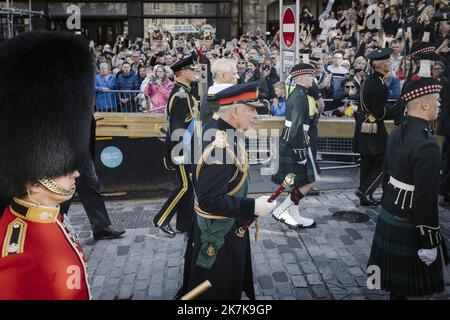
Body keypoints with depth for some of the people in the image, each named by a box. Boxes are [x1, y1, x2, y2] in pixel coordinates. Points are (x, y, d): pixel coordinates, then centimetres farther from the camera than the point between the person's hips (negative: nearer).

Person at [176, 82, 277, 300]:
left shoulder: (227, 134, 1)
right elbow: (209, 200, -31)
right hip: (218, 235, -10)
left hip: (228, 227, 10)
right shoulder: (220, 148, -30)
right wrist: (253, 207, -28)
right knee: (218, 291, 11)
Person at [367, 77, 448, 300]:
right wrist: (429, 242, -16)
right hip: (409, 224, -9)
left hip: (389, 214, 9)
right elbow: (426, 199, -24)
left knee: (399, 282, 23)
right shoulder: (427, 145, -25)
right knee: (419, 289, 7)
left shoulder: (397, 133, 3)